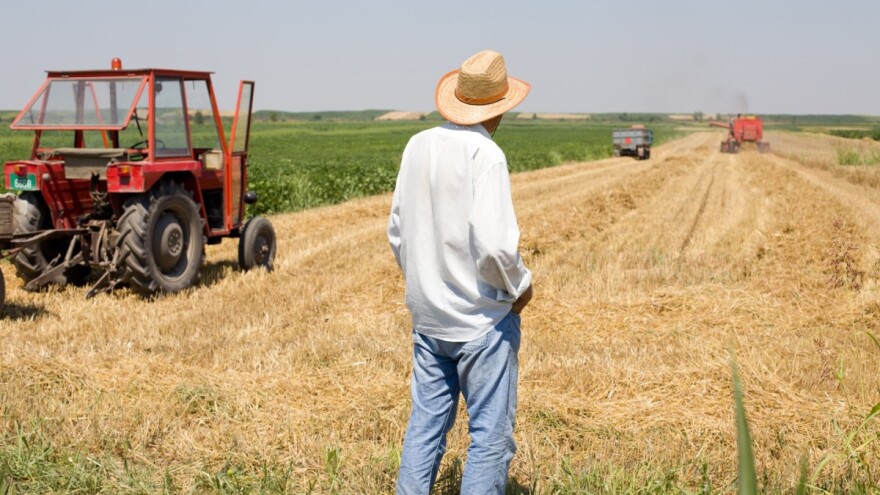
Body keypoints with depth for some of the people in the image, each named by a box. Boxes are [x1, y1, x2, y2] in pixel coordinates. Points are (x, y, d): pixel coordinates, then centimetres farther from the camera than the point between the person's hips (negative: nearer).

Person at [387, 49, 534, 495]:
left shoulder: (418, 146, 4)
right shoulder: (484, 155, -17)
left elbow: (397, 232, 10)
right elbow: (494, 244, -24)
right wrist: (521, 286, -6)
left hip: (427, 316, 7)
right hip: (482, 317, -7)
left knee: (425, 424, 15)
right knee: (491, 434, 4)